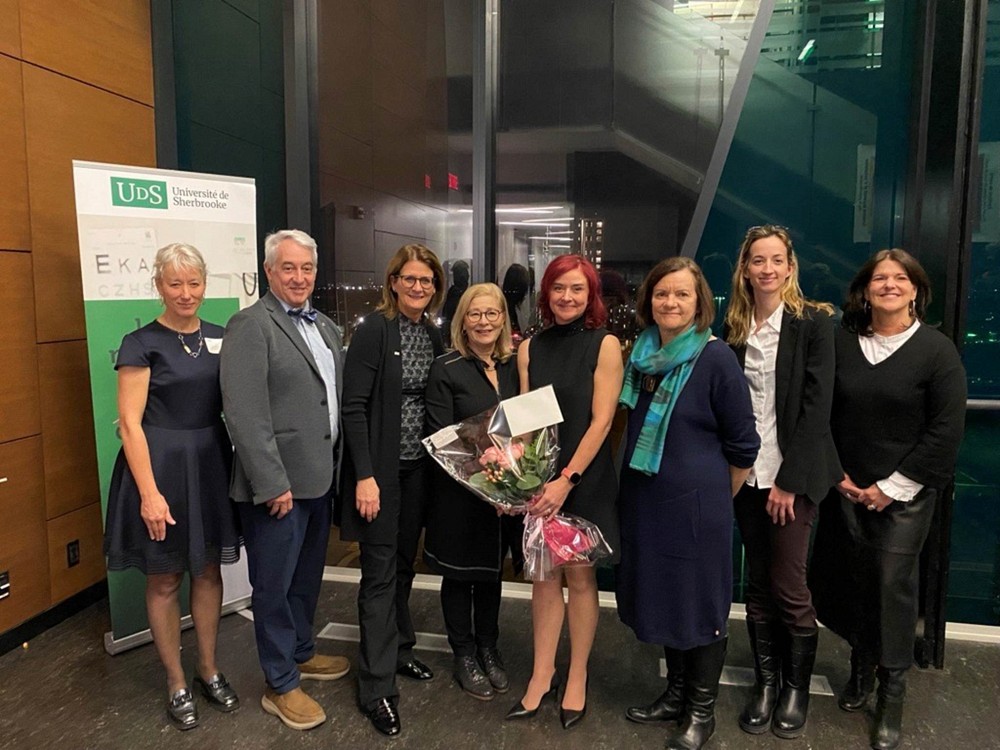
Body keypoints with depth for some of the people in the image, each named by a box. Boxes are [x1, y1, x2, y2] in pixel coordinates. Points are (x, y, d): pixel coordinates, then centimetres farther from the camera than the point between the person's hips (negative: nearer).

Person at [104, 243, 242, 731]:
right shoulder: (142, 343, -9)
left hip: (212, 465, 5)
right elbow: (130, 424, -12)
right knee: (164, 581, 9)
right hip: (161, 467, -4)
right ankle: (176, 683, 26)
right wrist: (150, 493, -17)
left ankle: (209, 671, 32)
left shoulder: (219, 338, 6)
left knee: (209, 571, 14)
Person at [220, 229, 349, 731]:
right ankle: (281, 685, 23)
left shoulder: (325, 327, 12)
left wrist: (336, 465, 10)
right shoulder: (250, 326, -13)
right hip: (279, 483, -8)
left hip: (320, 477, 8)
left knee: (307, 576, 22)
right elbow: (245, 414, -19)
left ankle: (301, 653, 42)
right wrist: (274, 483, -20)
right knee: (274, 586, 7)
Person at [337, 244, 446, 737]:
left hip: (418, 467, 6)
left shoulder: (434, 335, 6)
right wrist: (365, 475, -20)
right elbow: (354, 406, -16)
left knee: (404, 564, 18)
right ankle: (377, 688, 11)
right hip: (381, 468, -6)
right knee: (380, 573, 1)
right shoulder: (374, 330, -13)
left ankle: (398, 649, 37)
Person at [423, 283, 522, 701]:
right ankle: (464, 655, 29)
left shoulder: (514, 366, 4)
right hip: (458, 490, -4)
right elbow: (440, 436, -13)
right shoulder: (446, 370, -9)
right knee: (459, 574, 11)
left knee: (492, 571, 18)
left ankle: (488, 649, 35)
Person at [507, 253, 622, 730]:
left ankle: (577, 678, 24)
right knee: (543, 576, 11)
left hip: (585, 480, -3)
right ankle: (542, 673, 25)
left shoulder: (604, 345, -7)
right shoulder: (530, 348, 5)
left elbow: (601, 420, -11)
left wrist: (567, 479, -17)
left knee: (579, 577, 8)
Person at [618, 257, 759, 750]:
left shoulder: (716, 358, -14)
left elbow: (742, 444, -8)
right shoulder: (642, 353, 4)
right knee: (662, 597, 17)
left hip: (696, 502, -6)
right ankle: (676, 694, 36)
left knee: (699, 603, 8)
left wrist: (717, 498, 2)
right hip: (645, 498, 6)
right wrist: (634, 488, 13)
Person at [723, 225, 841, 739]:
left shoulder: (814, 321, -5)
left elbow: (817, 405, -10)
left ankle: (796, 687, 22)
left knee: (789, 588, 1)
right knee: (758, 584, 11)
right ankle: (764, 682, 26)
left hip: (794, 474, -4)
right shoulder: (733, 327, 7)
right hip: (746, 473, 4)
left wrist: (789, 480, -13)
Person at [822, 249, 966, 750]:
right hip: (849, 488, 3)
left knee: (895, 583, 1)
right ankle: (861, 668, 27)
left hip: (905, 493, -2)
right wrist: (836, 474, 0)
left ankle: (892, 694, 14)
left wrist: (893, 487, -10)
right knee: (858, 580, 9)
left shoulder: (936, 350, -6)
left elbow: (945, 430, -8)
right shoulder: (842, 342, 2)